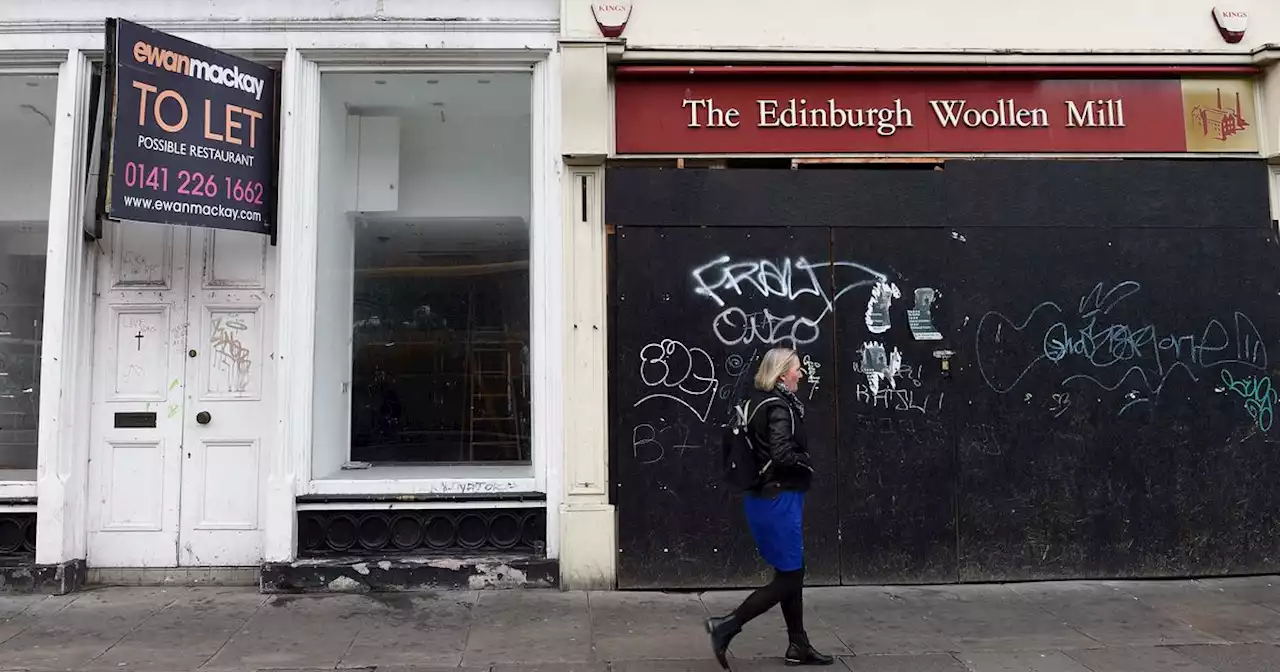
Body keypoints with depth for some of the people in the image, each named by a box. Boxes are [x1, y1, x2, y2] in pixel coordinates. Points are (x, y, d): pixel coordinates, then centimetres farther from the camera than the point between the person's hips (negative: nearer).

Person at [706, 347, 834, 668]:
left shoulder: (759, 401, 10)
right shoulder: (779, 407, -17)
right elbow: (783, 454, -26)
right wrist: (807, 463, -8)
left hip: (766, 496, 10)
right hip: (778, 499, -10)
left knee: (793, 571, 16)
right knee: (788, 577, 0)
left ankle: (798, 646, 25)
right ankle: (727, 625, -1)